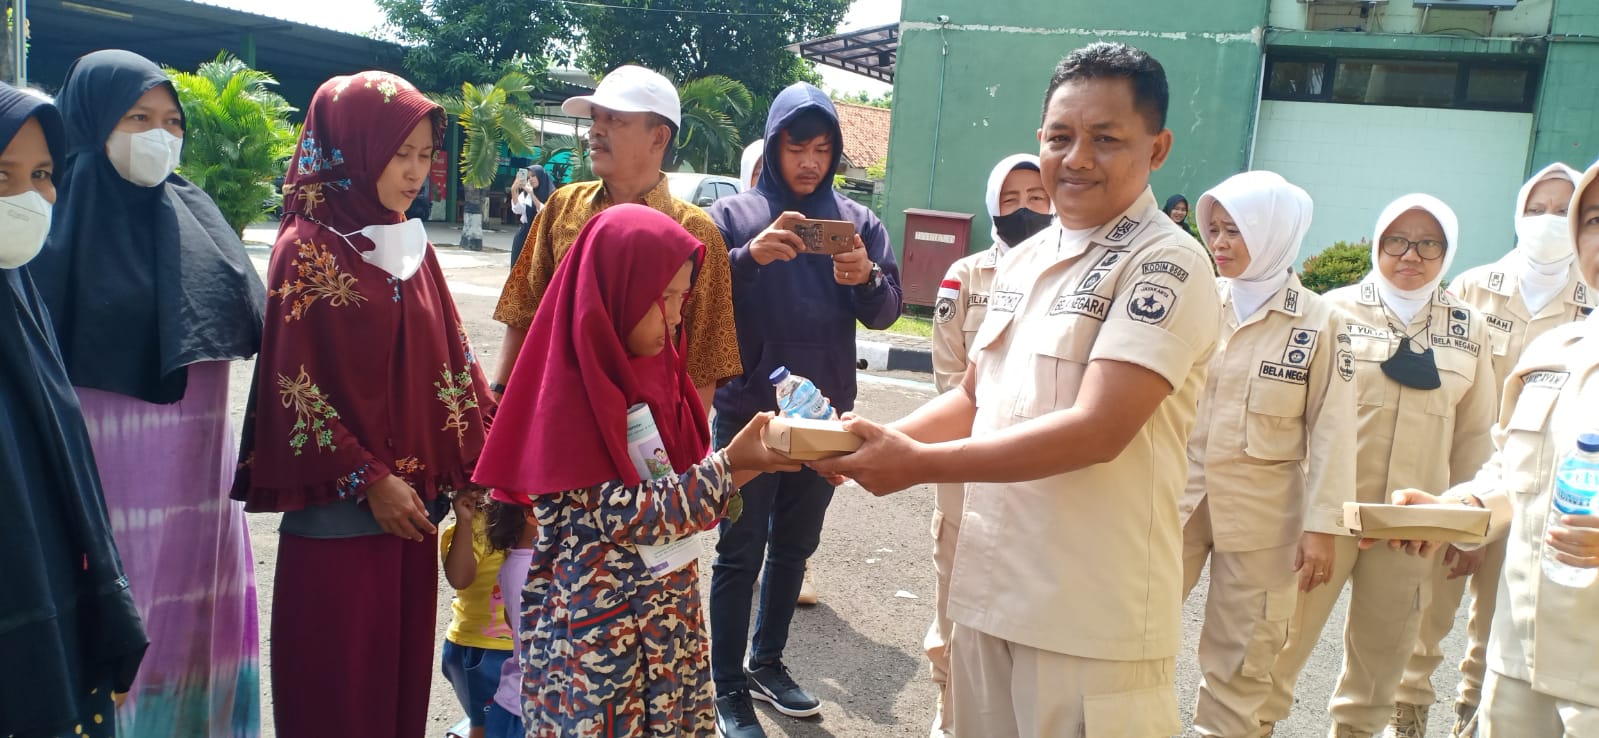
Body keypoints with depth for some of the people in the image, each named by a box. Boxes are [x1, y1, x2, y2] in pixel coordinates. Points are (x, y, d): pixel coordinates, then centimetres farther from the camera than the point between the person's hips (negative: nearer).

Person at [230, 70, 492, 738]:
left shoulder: (410, 245, 8)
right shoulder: (307, 249, -9)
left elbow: (451, 363, 8)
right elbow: (295, 387, -12)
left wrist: (477, 465, 1)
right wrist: (367, 479, -13)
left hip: (412, 504, 6)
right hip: (338, 512, -5)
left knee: (405, 663, 13)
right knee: (338, 682, 5)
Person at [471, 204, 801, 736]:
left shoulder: (653, 372, 4)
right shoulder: (569, 393, -18)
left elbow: (685, 483, 7)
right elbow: (627, 516, -22)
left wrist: (756, 461, -8)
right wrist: (731, 464, -21)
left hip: (668, 610, 7)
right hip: (595, 623, -7)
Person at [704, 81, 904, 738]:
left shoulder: (857, 221, 6)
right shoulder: (734, 215, -2)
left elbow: (886, 312, 0)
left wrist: (867, 279, -22)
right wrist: (750, 257, -28)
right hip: (748, 410, -3)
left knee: (794, 547, 15)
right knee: (741, 553, 2)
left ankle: (767, 662, 31)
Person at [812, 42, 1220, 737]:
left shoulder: (1167, 264, -13)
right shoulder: (1023, 260, 10)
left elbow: (1096, 431, -23)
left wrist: (919, 463, -22)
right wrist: (880, 439, -2)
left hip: (1093, 616, -6)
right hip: (988, 587, 7)